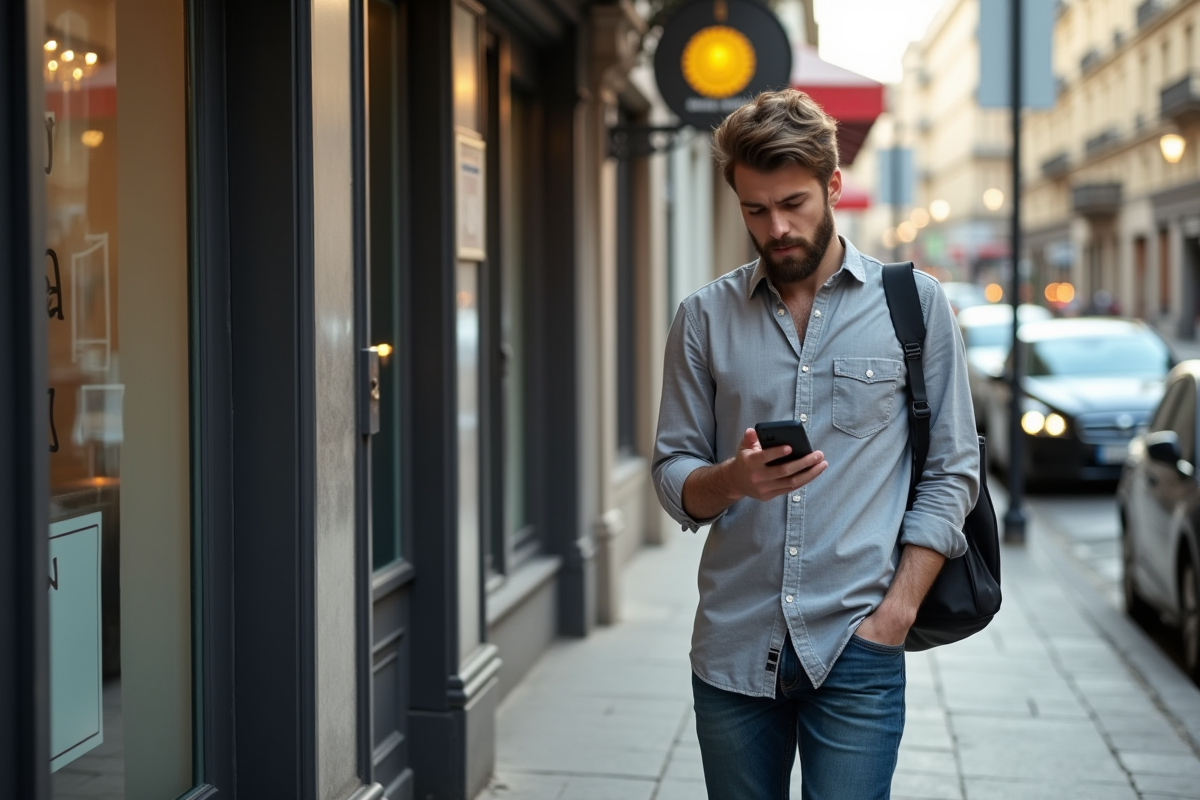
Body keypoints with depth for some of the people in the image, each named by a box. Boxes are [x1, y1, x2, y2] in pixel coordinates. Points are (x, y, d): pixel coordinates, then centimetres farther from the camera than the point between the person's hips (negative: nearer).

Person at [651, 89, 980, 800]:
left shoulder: (915, 303, 1)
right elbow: (674, 479, 7)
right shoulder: (705, 317, 6)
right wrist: (733, 479, -16)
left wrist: (894, 614, -8)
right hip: (732, 647, 2)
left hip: (858, 651, -2)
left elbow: (952, 474, 1)